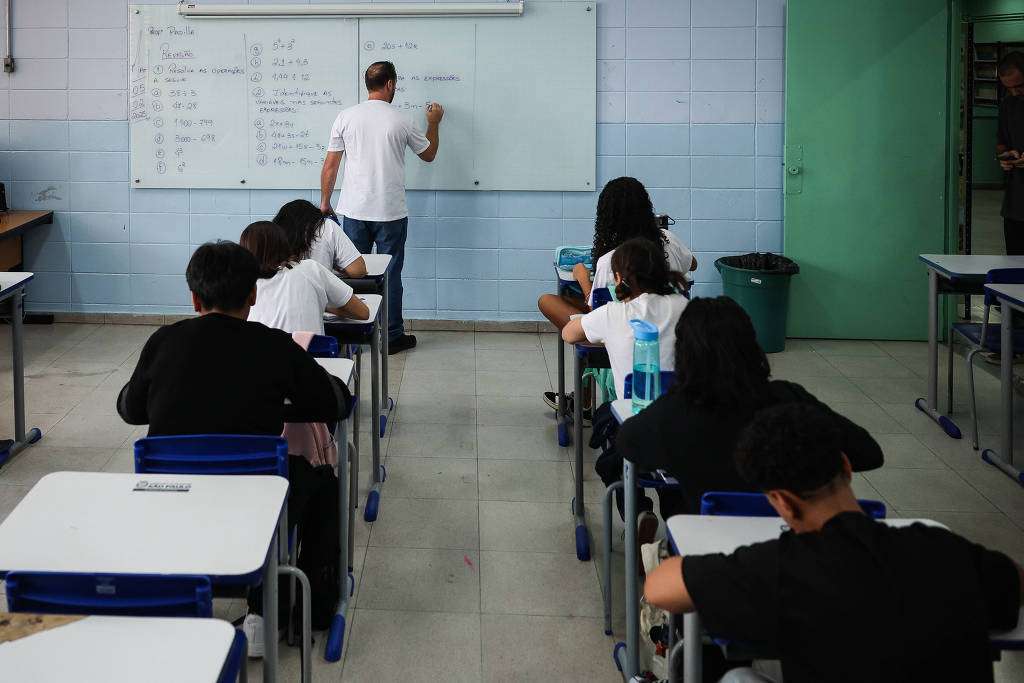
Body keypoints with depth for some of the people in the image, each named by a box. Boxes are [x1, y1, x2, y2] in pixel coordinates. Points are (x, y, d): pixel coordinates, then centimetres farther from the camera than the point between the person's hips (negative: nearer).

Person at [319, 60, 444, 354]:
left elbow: (330, 165, 0)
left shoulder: (346, 117, -3)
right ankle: (393, 336, 12)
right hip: (391, 213, -2)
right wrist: (434, 123, 26)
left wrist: (325, 202, 12)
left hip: (354, 211, 2)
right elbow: (429, 154, 10)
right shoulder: (400, 121, -6)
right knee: (391, 275, 7)